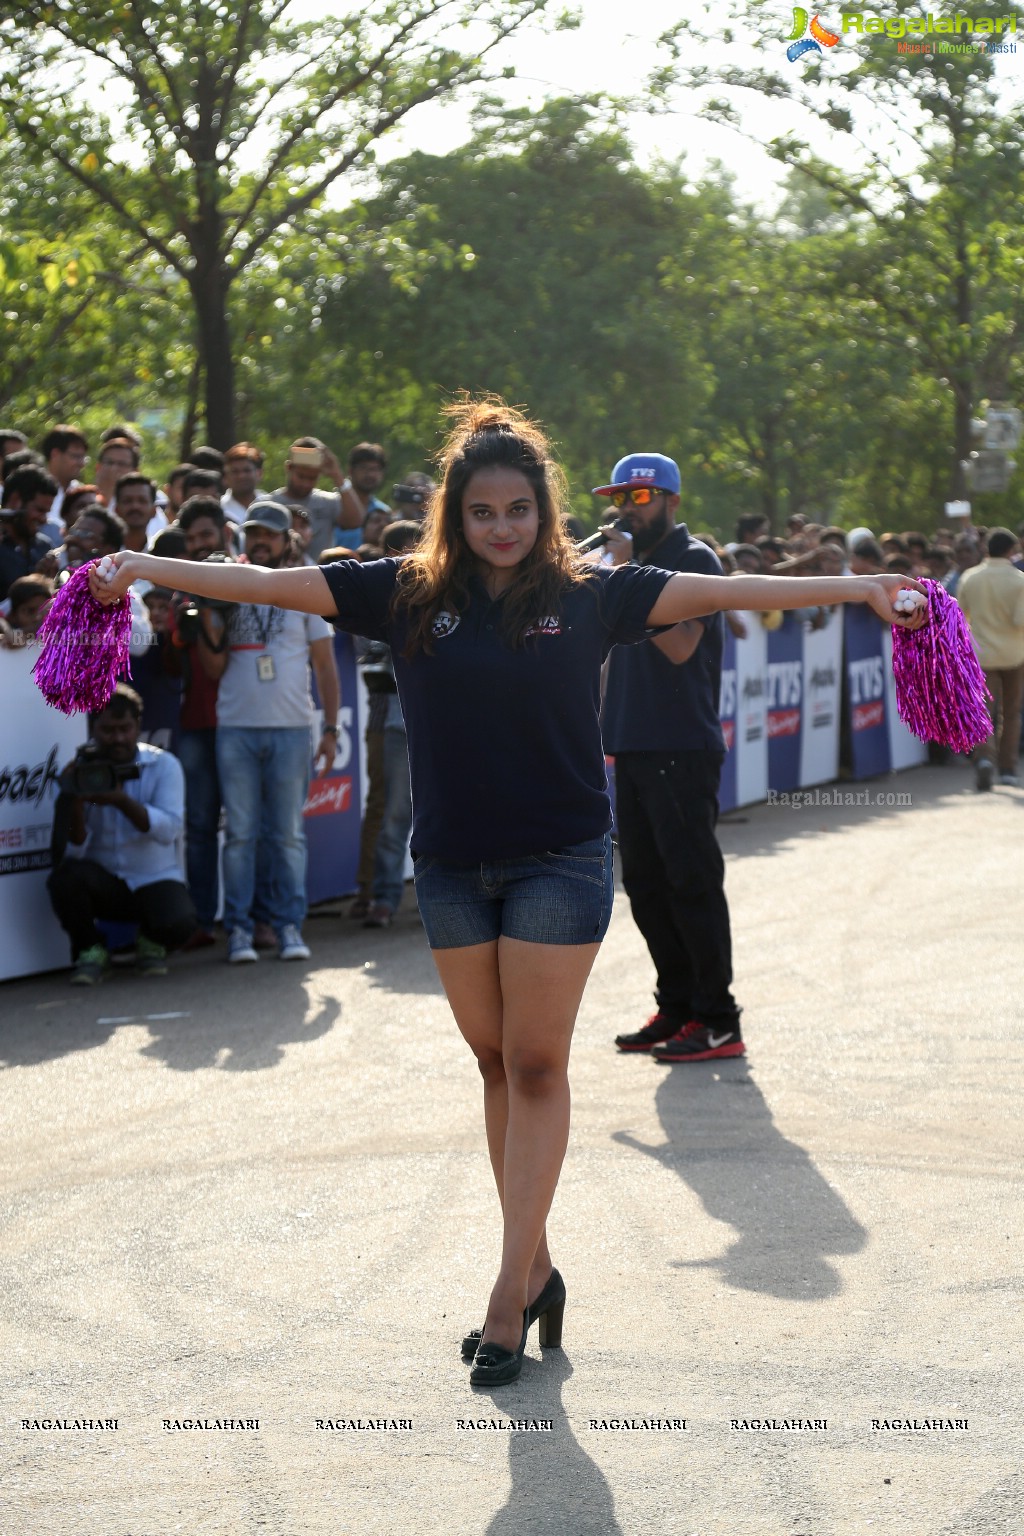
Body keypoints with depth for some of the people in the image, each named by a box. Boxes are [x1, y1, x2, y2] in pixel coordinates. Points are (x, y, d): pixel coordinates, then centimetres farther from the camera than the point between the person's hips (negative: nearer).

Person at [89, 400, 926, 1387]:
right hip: (452, 864, 3)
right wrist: (148, 568, -2)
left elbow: (723, 592, -5)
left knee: (536, 1067, -2)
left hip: (559, 861, -2)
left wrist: (856, 589, -10)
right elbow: (268, 584, 1)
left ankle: (510, 1293, 0)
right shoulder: (408, 593, 0)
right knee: (496, 1064, 10)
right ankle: (535, 1270, 21)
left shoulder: (590, 594, -4)